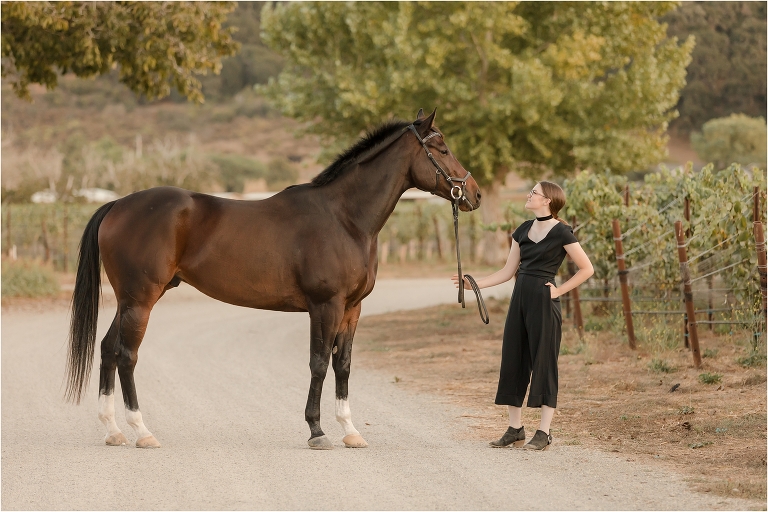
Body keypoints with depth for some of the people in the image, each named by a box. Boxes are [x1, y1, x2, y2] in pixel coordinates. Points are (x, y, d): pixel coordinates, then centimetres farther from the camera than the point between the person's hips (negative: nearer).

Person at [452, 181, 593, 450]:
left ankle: (544, 432, 3)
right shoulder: (524, 230, 12)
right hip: (520, 298, 7)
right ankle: (515, 429, 15)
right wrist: (475, 283, 7)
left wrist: (558, 291, -8)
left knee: (543, 363, -3)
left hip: (543, 302, -7)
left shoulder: (561, 232, -7)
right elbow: (508, 271, 15)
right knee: (513, 361, 7)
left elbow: (586, 269, -4)